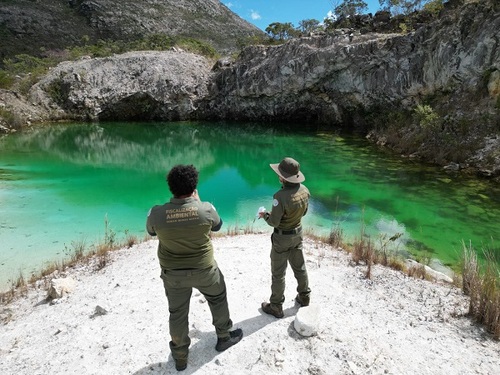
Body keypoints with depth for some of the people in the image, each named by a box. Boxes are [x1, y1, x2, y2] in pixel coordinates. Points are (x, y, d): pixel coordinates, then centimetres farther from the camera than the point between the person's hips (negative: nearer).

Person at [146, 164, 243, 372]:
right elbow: (217, 225, 0)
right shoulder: (206, 209, -23)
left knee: (177, 313, 21)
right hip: (204, 269, -1)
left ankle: (180, 357, 39)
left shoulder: (156, 214, -21)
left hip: (173, 273, 1)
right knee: (218, 299, 27)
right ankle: (224, 337, 45)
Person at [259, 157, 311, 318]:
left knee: (278, 273, 9)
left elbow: (274, 222, -24)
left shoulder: (281, 196, -32)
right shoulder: (304, 190, -9)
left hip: (282, 237, -7)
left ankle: (276, 307, 25)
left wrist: (264, 215, -4)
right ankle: (304, 297, 42)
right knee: (299, 267, 23)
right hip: (297, 233, 7)